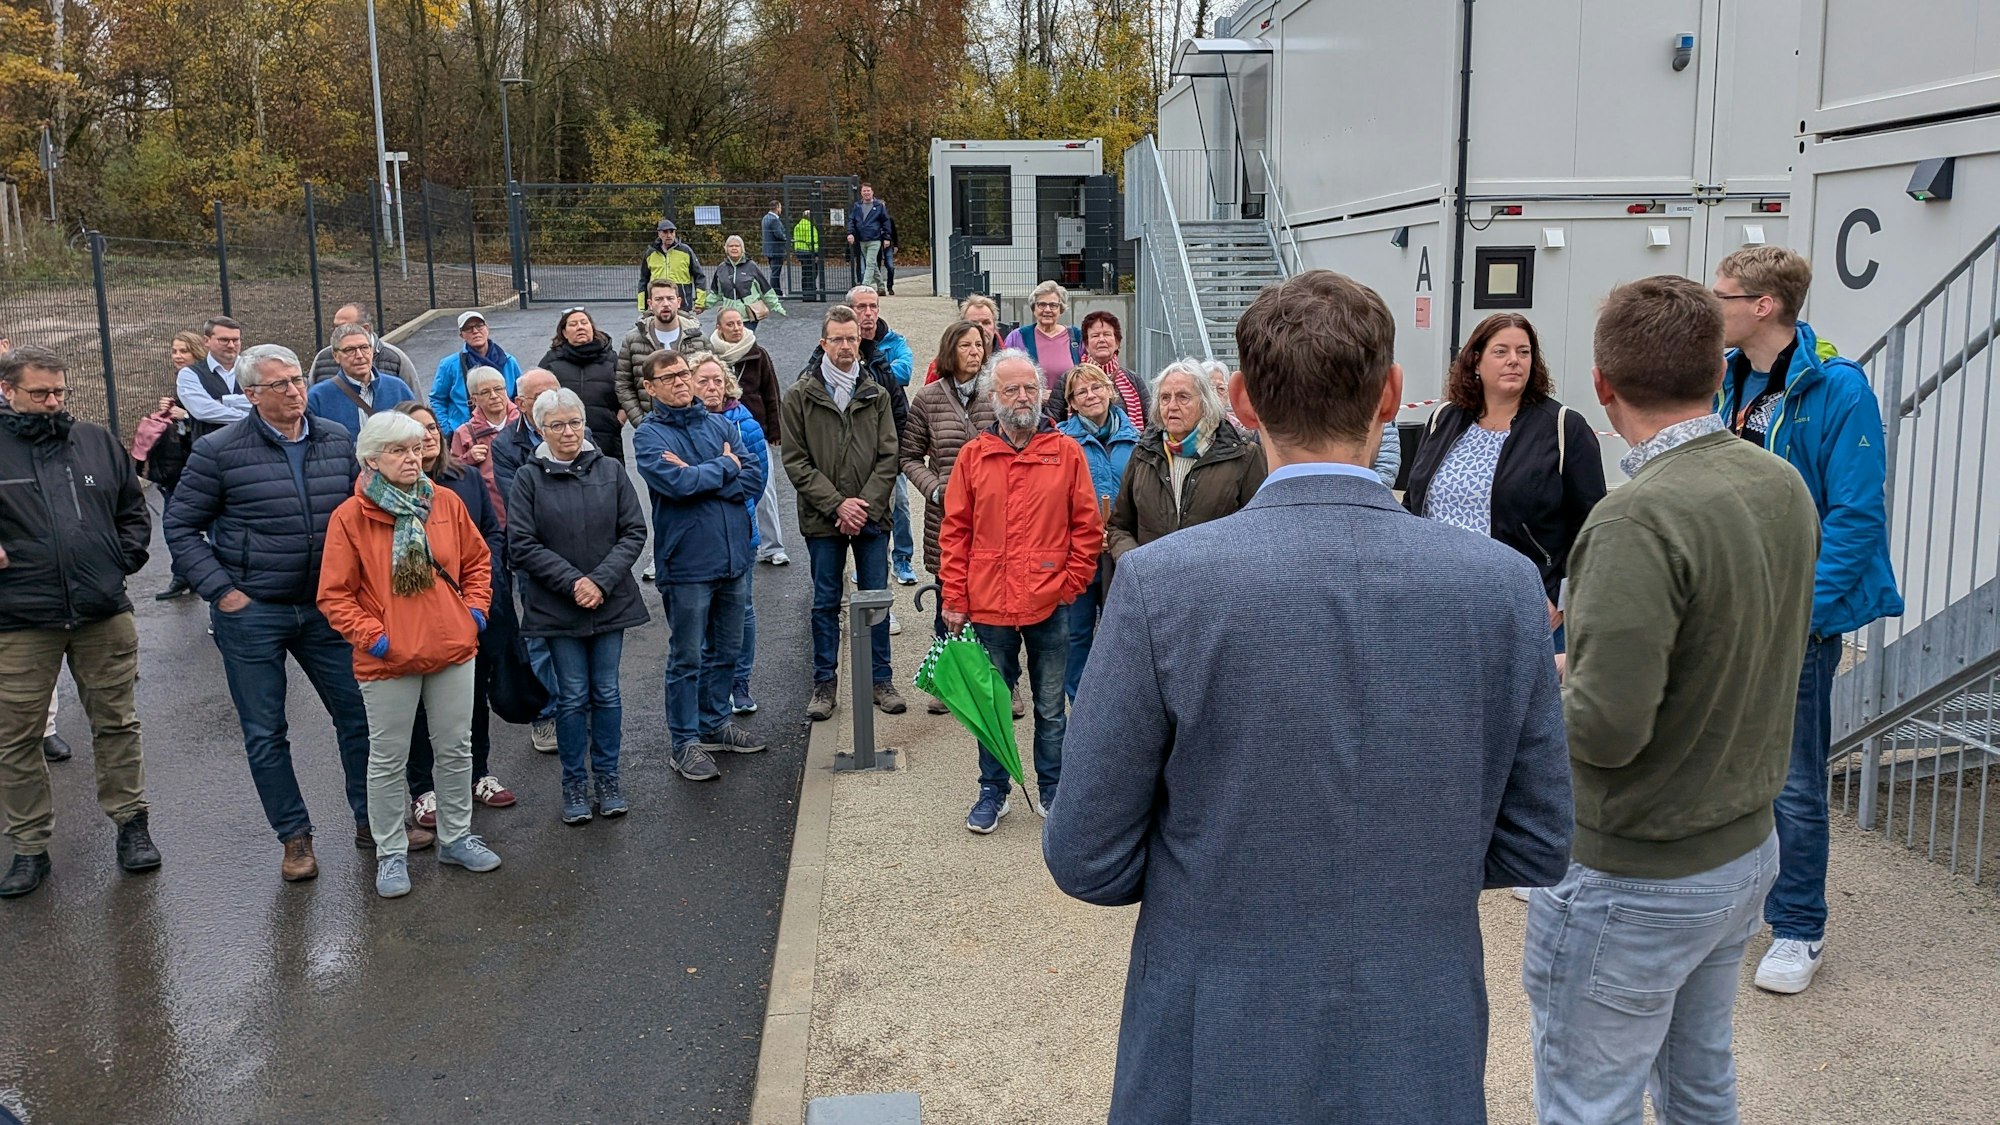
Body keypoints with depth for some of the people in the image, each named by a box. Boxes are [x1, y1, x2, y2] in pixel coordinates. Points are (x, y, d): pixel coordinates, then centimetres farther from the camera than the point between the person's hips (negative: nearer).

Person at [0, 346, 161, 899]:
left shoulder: (97, 442, 8)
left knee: (116, 724, 11)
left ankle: (131, 822, 25)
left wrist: (124, 561, 5)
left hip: (104, 618, 2)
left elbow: (134, 510, 17)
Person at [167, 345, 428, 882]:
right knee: (265, 735, 7)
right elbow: (180, 526, -3)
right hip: (251, 613, -3)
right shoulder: (219, 451, -8)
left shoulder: (338, 441, 3)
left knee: (359, 714, 7)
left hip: (324, 608, 3)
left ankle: (372, 821, 23)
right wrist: (221, 590, -10)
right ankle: (294, 837, 21)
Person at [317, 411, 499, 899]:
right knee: (388, 760, 8)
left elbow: (476, 561, 13)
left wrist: (475, 610, 2)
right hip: (388, 660, -4)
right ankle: (391, 854, 22)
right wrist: (370, 636, -14)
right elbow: (334, 594, -7)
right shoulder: (350, 517, -9)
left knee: (457, 749, 15)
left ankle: (456, 837, 32)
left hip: (452, 650, 4)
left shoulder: (446, 503, 2)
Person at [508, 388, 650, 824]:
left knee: (607, 692, 9)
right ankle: (574, 784, 18)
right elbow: (522, 545, -7)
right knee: (572, 697, 5)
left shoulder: (611, 471, 1)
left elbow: (634, 532, -1)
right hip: (557, 605, -2)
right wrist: (573, 582, -15)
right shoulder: (529, 478, -4)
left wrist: (601, 580, -13)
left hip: (611, 602, 2)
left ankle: (607, 779, 22)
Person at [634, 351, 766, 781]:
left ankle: (715, 724, 32)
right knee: (687, 658, 3)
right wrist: (724, 468, -8)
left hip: (734, 556, 5)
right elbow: (675, 482, -22)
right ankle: (685, 743, 14)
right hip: (687, 562, -5)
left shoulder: (721, 426, 8)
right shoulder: (649, 435, -5)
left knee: (726, 650, 16)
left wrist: (697, 476, -15)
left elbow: (753, 480, -3)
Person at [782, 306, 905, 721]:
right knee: (826, 602, 8)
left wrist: (866, 505, -11)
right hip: (822, 518, -2)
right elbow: (796, 462, -5)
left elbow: (888, 457, 2)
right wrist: (837, 505, -13)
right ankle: (825, 683, 18)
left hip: (872, 516, 2)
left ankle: (881, 679, 20)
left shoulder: (876, 395, 6)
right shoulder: (800, 397, -1)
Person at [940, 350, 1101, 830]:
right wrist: (954, 600, -1)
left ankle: (1053, 792, 26)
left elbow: (1087, 527, 2)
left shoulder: (1067, 453, 0)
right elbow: (955, 532, 3)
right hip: (988, 606, 1)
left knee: (1050, 708, 11)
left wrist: (1071, 584, -5)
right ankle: (992, 792, 26)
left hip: (1049, 606, -1)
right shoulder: (973, 455, 2)